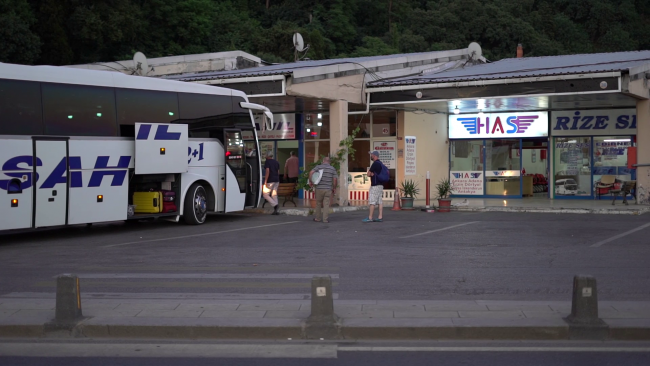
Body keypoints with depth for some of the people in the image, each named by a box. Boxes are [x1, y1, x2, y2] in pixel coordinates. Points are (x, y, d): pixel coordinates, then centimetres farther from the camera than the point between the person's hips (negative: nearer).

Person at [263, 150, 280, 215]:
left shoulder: (267, 162, -8)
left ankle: (275, 204, -17)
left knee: (266, 194, 1)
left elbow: (267, 171, -18)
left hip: (270, 181, -7)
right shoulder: (276, 162, 13)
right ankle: (275, 210, 2)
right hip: (276, 181, 7)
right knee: (274, 195, 8)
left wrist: (265, 181, -18)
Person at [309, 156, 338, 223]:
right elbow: (335, 179, -1)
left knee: (318, 203, 12)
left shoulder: (318, 167, 1)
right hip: (328, 189, 0)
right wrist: (334, 188, 9)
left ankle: (318, 218, 19)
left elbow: (311, 172, -14)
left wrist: (310, 181, -3)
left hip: (319, 188, 0)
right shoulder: (332, 169, 4)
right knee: (326, 204, 2)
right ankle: (325, 219, -2)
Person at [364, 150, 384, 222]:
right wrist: (372, 173, 3)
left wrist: (371, 173, 11)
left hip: (375, 185, -10)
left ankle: (370, 218, -8)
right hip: (380, 185, 10)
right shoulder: (380, 163, 17)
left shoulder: (375, 163, -13)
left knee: (372, 202, -8)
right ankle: (380, 217, 3)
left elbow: (368, 174, -9)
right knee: (380, 201, 5)